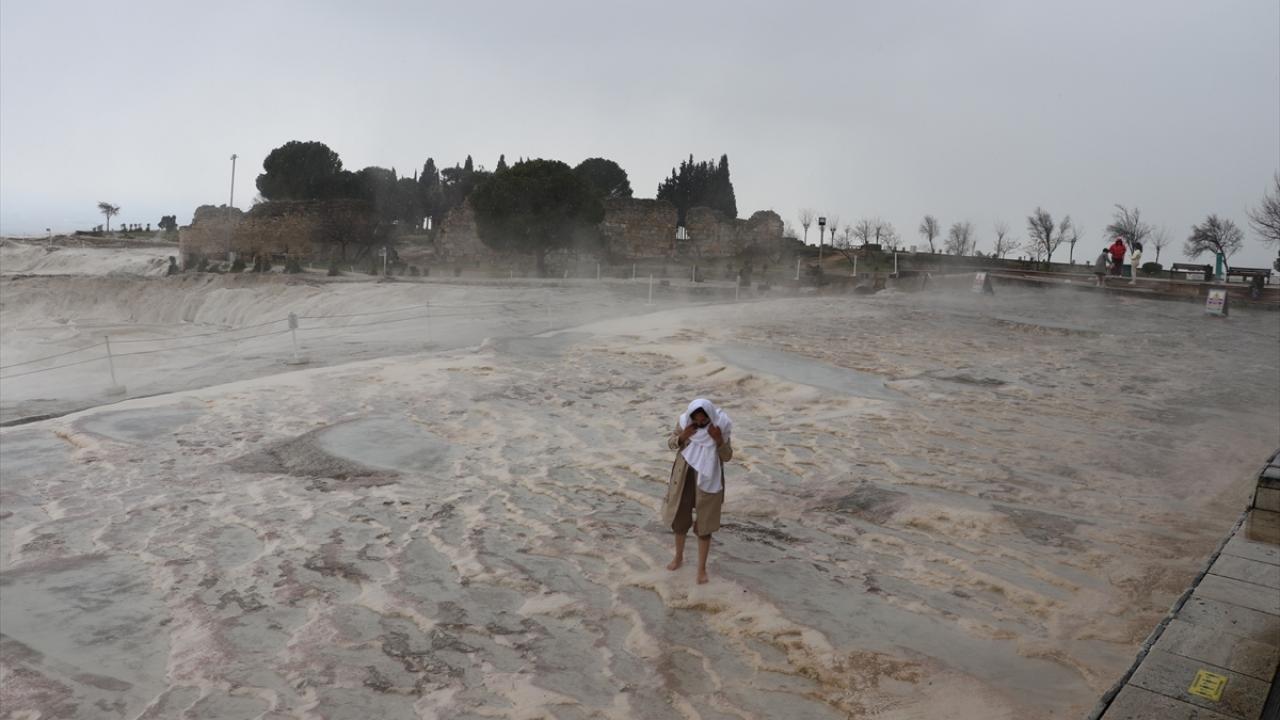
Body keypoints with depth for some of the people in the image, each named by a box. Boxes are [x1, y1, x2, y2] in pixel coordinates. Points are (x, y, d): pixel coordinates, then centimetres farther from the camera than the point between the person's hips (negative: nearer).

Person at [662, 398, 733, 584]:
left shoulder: (720, 426, -18)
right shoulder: (684, 422, -14)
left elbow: (727, 457, -11)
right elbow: (670, 444, -1)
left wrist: (719, 440, -30)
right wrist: (682, 436, -23)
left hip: (708, 480, -2)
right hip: (685, 476, 2)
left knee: (704, 524, 5)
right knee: (680, 519, 16)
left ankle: (702, 568, 20)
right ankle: (679, 557, 40)